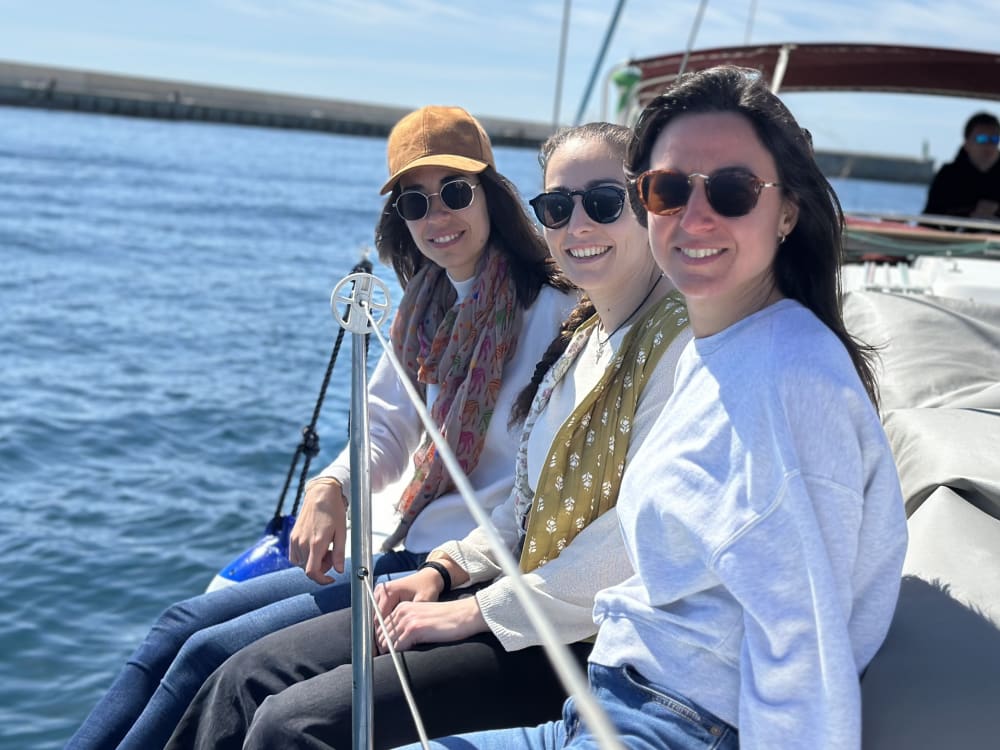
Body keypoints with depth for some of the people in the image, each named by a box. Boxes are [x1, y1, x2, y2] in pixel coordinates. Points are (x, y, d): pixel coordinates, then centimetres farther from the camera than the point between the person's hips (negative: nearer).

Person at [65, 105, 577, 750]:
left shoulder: (550, 310, -13)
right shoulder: (428, 310, 12)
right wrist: (330, 487, -6)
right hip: (406, 553, 8)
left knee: (209, 655, -12)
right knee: (184, 623, 3)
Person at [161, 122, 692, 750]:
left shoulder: (680, 340, -15)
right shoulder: (582, 334, 14)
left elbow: (640, 534, -22)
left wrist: (476, 612, -16)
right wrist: (447, 571, 4)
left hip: (587, 646, -8)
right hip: (519, 598, 9)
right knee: (251, 677, 1)